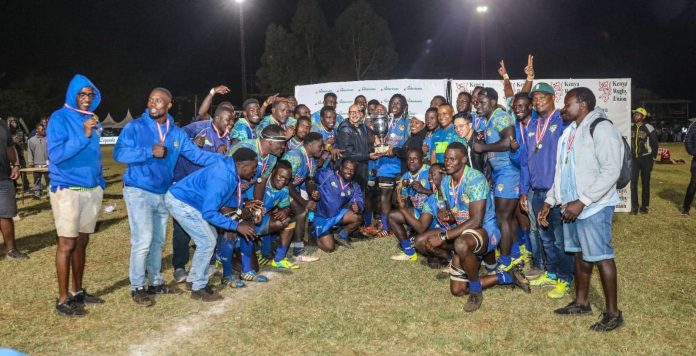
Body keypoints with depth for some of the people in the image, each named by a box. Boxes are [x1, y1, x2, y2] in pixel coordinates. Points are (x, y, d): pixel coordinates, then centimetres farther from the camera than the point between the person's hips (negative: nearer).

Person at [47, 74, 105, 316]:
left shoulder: (92, 120, 13)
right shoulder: (60, 118, -8)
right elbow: (56, 153, -18)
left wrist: (101, 182, 13)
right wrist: (83, 135, -24)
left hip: (91, 190, 7)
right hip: (67, 190, -6)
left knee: (82, 242, 12)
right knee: (67, 244, -4)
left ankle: (77, 291, 23)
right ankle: (63, 299, 4)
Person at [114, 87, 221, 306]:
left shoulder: (177, 133, 6)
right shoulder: (135, 127, -9)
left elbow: (197, 154, 4)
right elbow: (119, 153, -17)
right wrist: (150, 152, -23)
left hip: (163, 194, 6)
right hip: (138, 192, -6)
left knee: (158, 241, 15)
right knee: (143, 241, -9)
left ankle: (156, 282, 29)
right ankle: (137, 288, 6)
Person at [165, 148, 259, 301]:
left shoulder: (230, 169, -2)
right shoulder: (222, 179, -31)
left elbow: (224, 197, 13)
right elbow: (208, 213, -29)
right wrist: (237, 226, -25)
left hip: (185, 199, 10)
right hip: (179, 202, -10)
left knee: (210, 237, 13)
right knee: (207, 242, -8)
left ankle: (195, 280, 24)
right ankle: (198, 289, 5)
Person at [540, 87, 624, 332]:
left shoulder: (601, 128, -12)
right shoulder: (571, 131, 15)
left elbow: (611, 171, -19)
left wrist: (582, 201, -22)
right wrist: (550, 200, 15)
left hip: (594, 206, -8)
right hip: (572, 205, 8)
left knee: (601, 256, -4)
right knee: (580, 254, 15)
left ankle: (613, 313, 7)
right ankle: (581, 302, 27)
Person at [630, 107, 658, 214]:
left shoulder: (649, 128, -7)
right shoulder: (631, 128, 3)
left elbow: (654, 144, -3)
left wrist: (653, 158, -4)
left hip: (645, 158, -3)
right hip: (634, 158, 3)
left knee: (645, 183, 5)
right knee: (633, 182, -1)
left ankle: (645, 206, 13)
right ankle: (634, 207, 5)